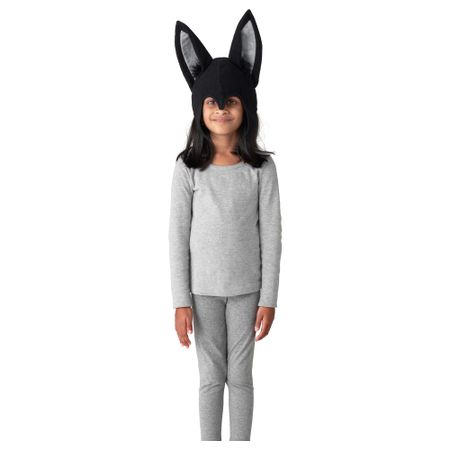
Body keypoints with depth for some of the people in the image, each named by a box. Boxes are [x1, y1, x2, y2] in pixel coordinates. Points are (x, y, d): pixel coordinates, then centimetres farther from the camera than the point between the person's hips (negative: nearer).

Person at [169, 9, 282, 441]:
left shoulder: (261, 167, -5)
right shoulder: (188, 167, -6)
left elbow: (271, 235, -3)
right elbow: (178, 236, -4)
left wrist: (268, 298, -5)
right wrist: (181, 300, -6)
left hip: (246, 287, 0)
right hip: (203, 288, 0)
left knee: (241, 376, 11)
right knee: (211, 377, 11)